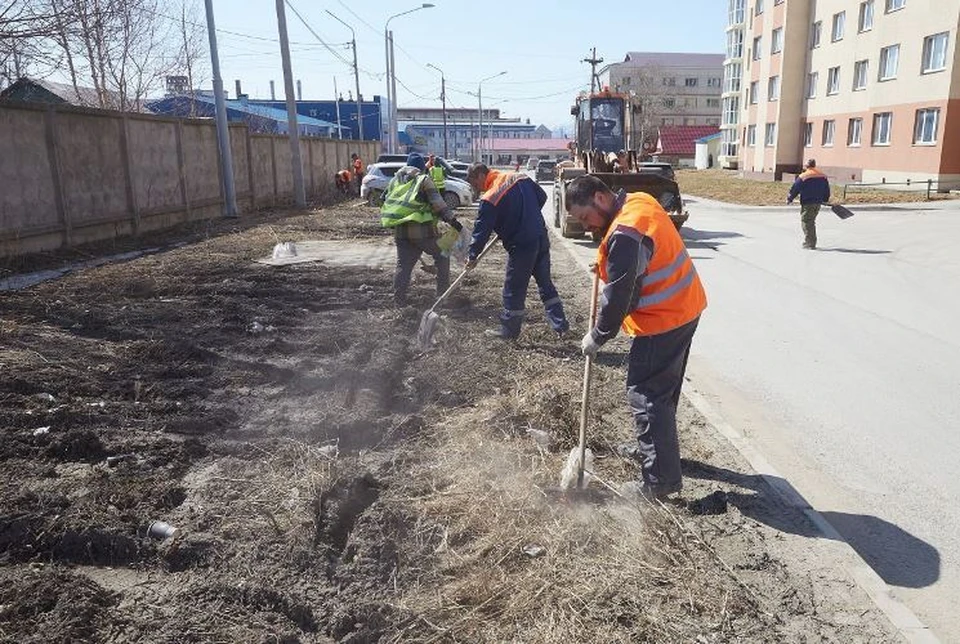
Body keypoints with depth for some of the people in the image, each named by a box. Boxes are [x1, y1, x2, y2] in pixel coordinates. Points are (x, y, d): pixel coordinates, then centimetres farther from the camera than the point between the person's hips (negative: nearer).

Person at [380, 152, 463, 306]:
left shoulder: (395, 180, 17)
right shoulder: (424, 179, 0)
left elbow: (385, 199, 21)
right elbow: (437, 203, -9)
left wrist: (392, 223, 29)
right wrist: (451, 219, -11)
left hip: (400, 230, 5)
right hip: (421, 229, -5)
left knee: (403, 265, 10)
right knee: (442, 256, 13)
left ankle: (399, 300, 8)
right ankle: (442, 293, 12)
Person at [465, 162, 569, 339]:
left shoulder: (489, 199, -14)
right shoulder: (520, 177, 5)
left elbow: (481, 230, -10)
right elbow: (542, 197, 14)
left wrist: (472, 256, 2)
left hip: (521, 246, -7)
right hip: (542, 238, 7)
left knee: (513, 289, 7)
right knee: (545, 282, 17)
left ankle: (509, 330, 18)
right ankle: (560, 324, 22)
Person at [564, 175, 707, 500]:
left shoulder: (624, 235, -27)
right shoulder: (639, 200, 5)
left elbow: (616, 297, -22)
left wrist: (596, 338, -9)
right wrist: (607, 264, 11)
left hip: (662, 321, -10)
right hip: (685, 307, 10)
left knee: (646, 395, -3)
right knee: (663, 388, 22)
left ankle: (660, 480, 4)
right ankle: (650, 447, 40)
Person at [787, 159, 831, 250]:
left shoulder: (802, 177, -12)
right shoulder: (823, 176, 7)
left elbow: (795, 189, -6)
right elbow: (827, 190, 17)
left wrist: (789, 199, 9)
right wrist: (825, 200, 33)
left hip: (807, 204, -6)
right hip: (818, 203, 6)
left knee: (805, 222, 0)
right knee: (811, 222, 18)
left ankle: (809, 243, -5)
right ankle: (812, 242, 22)